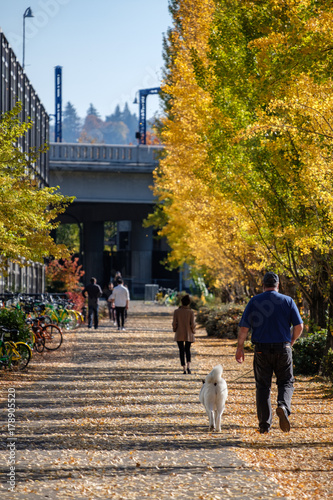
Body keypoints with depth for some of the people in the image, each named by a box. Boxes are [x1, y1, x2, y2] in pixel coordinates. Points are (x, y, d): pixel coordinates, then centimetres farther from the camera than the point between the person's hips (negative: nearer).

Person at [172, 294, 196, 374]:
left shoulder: (176, 311, -8)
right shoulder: (191, 312, -9)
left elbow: (174, 323, -6)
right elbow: (193, 324, -10)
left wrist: (175, 330, 11)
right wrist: (193, 331, 7)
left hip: (179, 334, 0)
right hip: (188, 334, 0)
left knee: (181, 351, 8)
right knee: (187, 350, 15)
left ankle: (184, 369, 2)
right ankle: (189, 366, -5)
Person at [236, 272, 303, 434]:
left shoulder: (254, 301, 0)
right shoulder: (287, 301, 2)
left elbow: (244, 327, -3)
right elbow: (299, 326, -1)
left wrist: (240, 347, 8)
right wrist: (291, 341, 16)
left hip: (261, 350, 0)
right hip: (283, 349, 0)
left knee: (262, 385, 9)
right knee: (286, 382, 12)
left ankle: (264, 425, 6)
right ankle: (283, 406, -19)